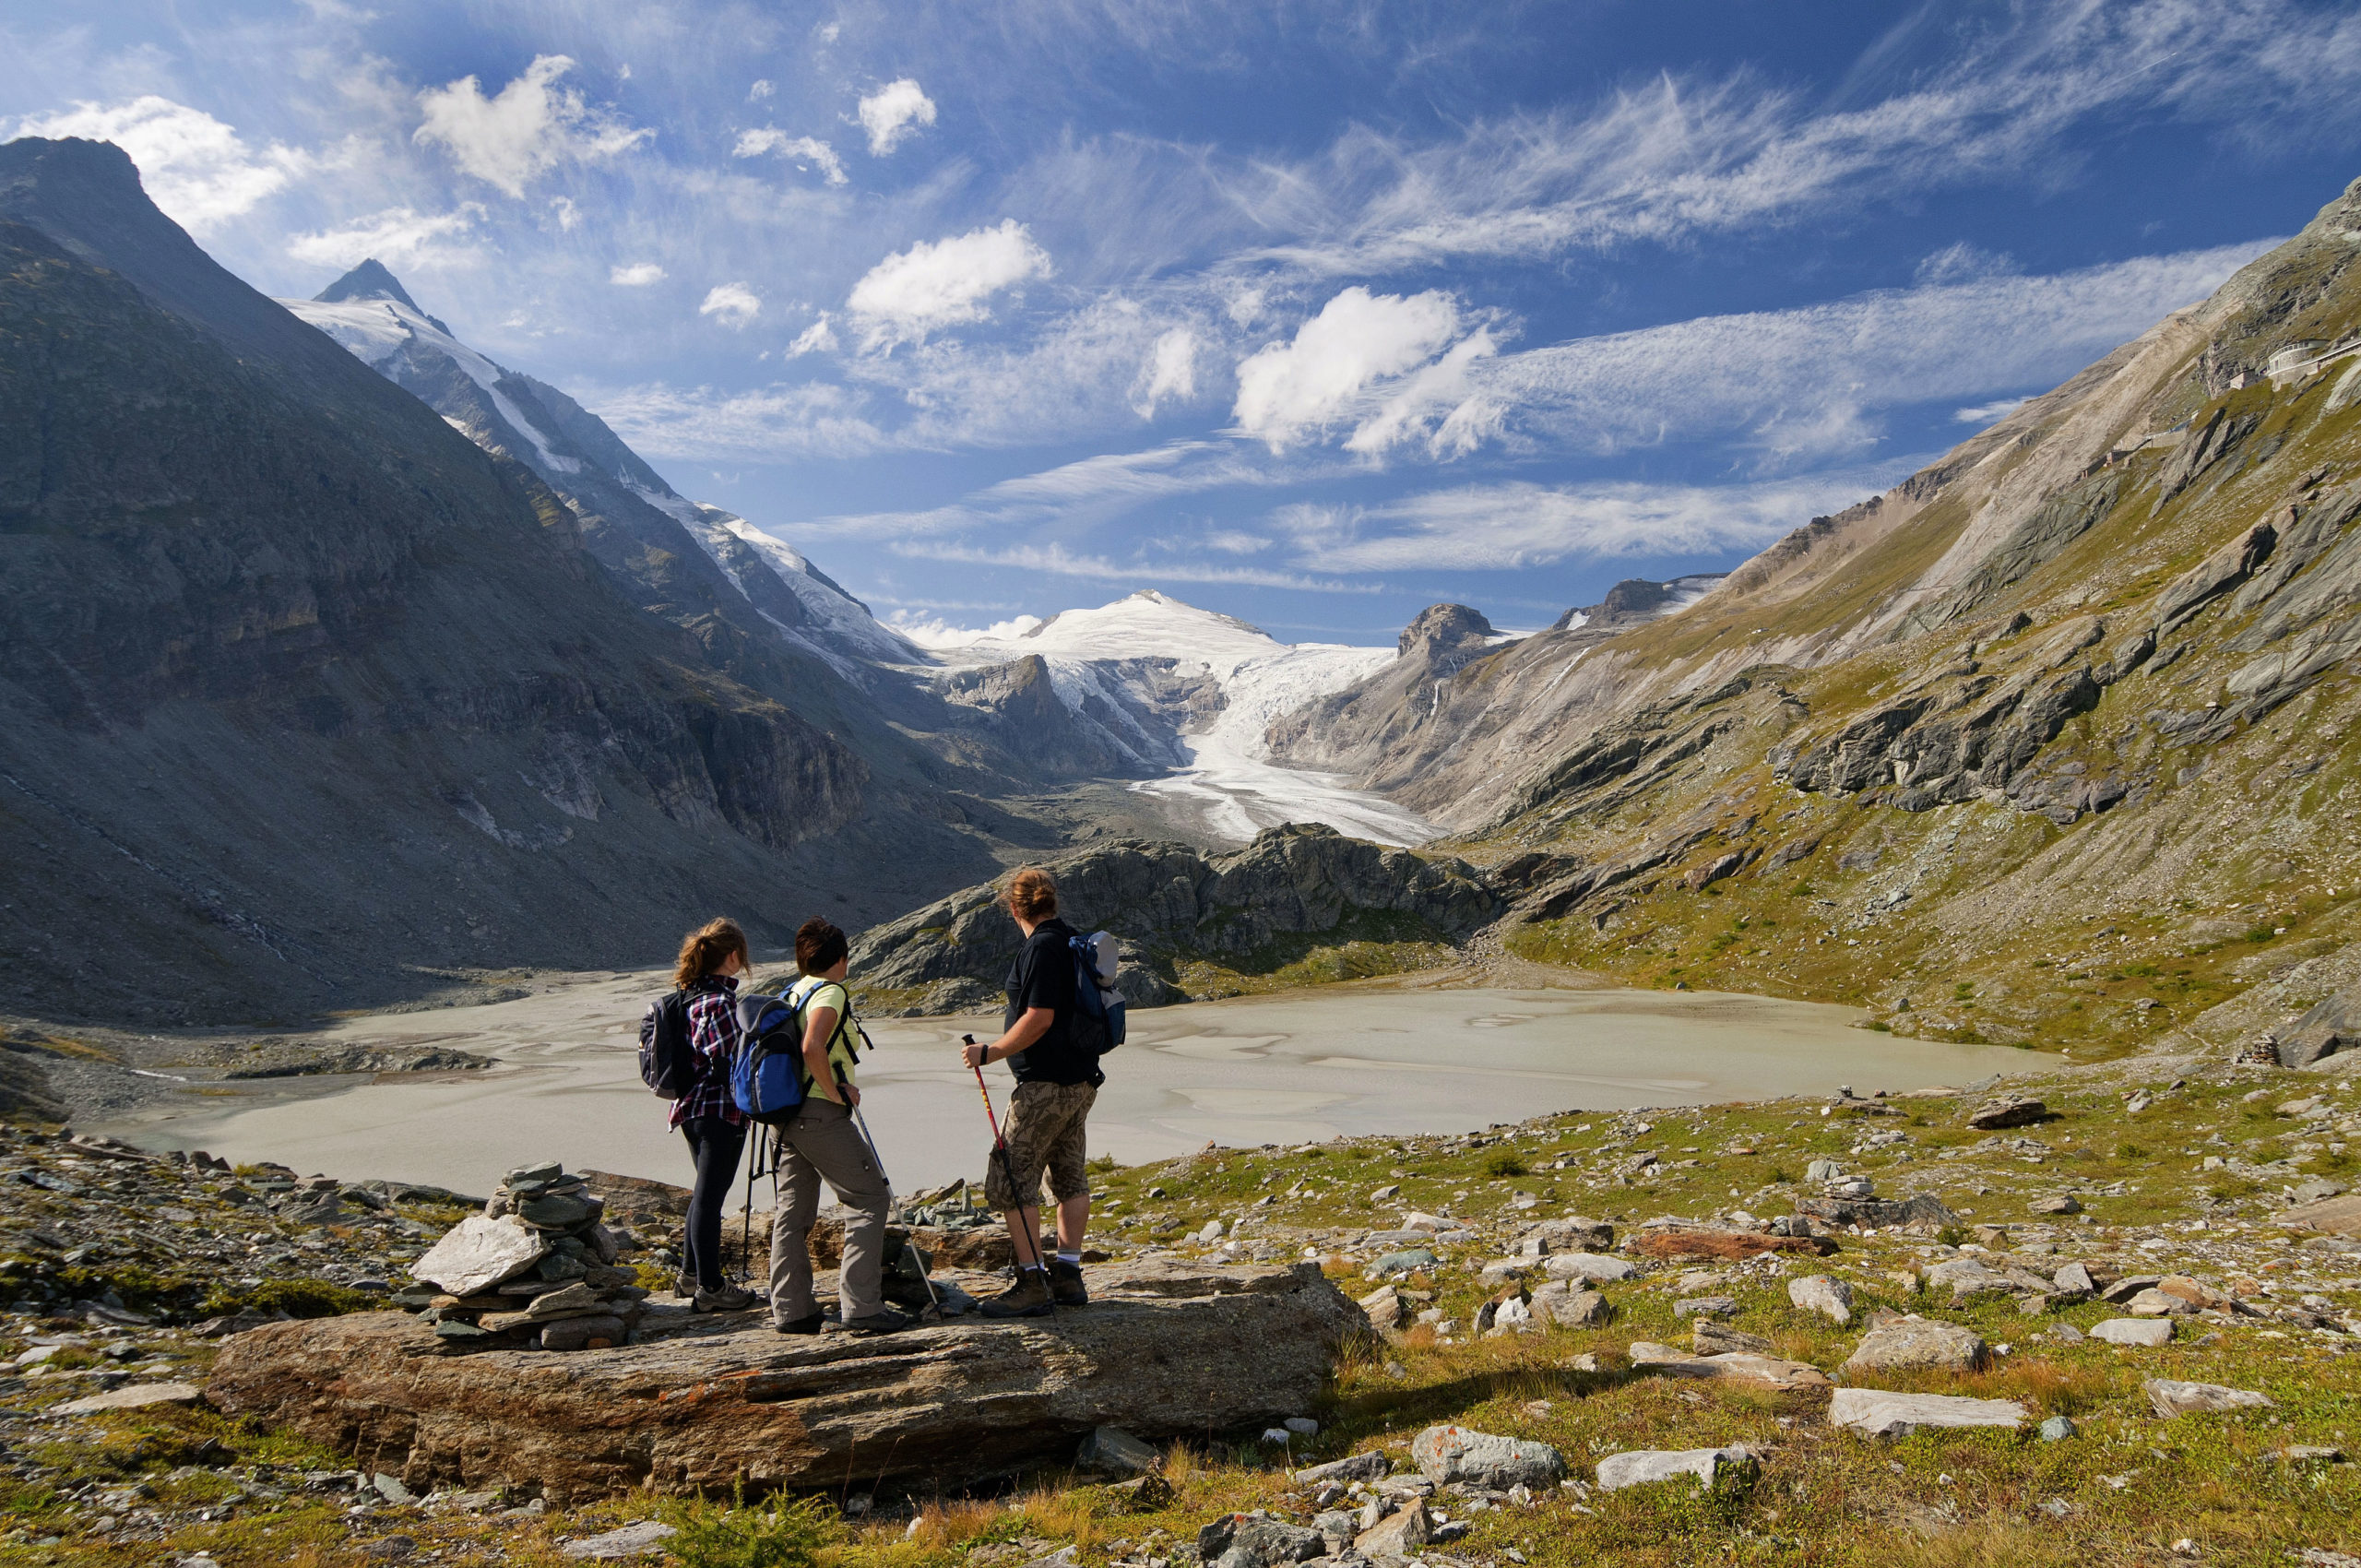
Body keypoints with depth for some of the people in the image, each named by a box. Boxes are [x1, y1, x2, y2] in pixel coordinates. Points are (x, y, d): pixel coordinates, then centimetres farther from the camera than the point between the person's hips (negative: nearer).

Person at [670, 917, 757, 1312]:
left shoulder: (691, 993, 9)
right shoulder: (720, 1001, -19)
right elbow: (727, 1065, -21)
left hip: (693, 1106, 9)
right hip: (720, 1111, -9)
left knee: (707, 1191, 21)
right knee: (710, 1195, -2)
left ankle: (690, 1273, 31)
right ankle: (710, 1288, 7)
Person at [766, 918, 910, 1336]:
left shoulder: (793, 992, 15)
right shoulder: (831, 993, -12)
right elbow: (812, 1048, -27)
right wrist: (838, 1092, -17)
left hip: (787, 1116, 9)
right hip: (821, 1115, -9)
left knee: (793, 1210, 12)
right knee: (870, 1198, -2)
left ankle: (790, 1309, 16)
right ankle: (861, 1307, -6)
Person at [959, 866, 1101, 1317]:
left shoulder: (1041, 947, -17)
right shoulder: (1075, 942, 12)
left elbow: (1039, 1019, -22)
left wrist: (989, 1052, -15)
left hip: (1045, 1084, -10)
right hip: (1082, 1080, 10)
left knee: (1009, 1181, -4)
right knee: (1070, 1177, 14)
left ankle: (1033, 1284, -3)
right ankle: (1068, 1275, 20)